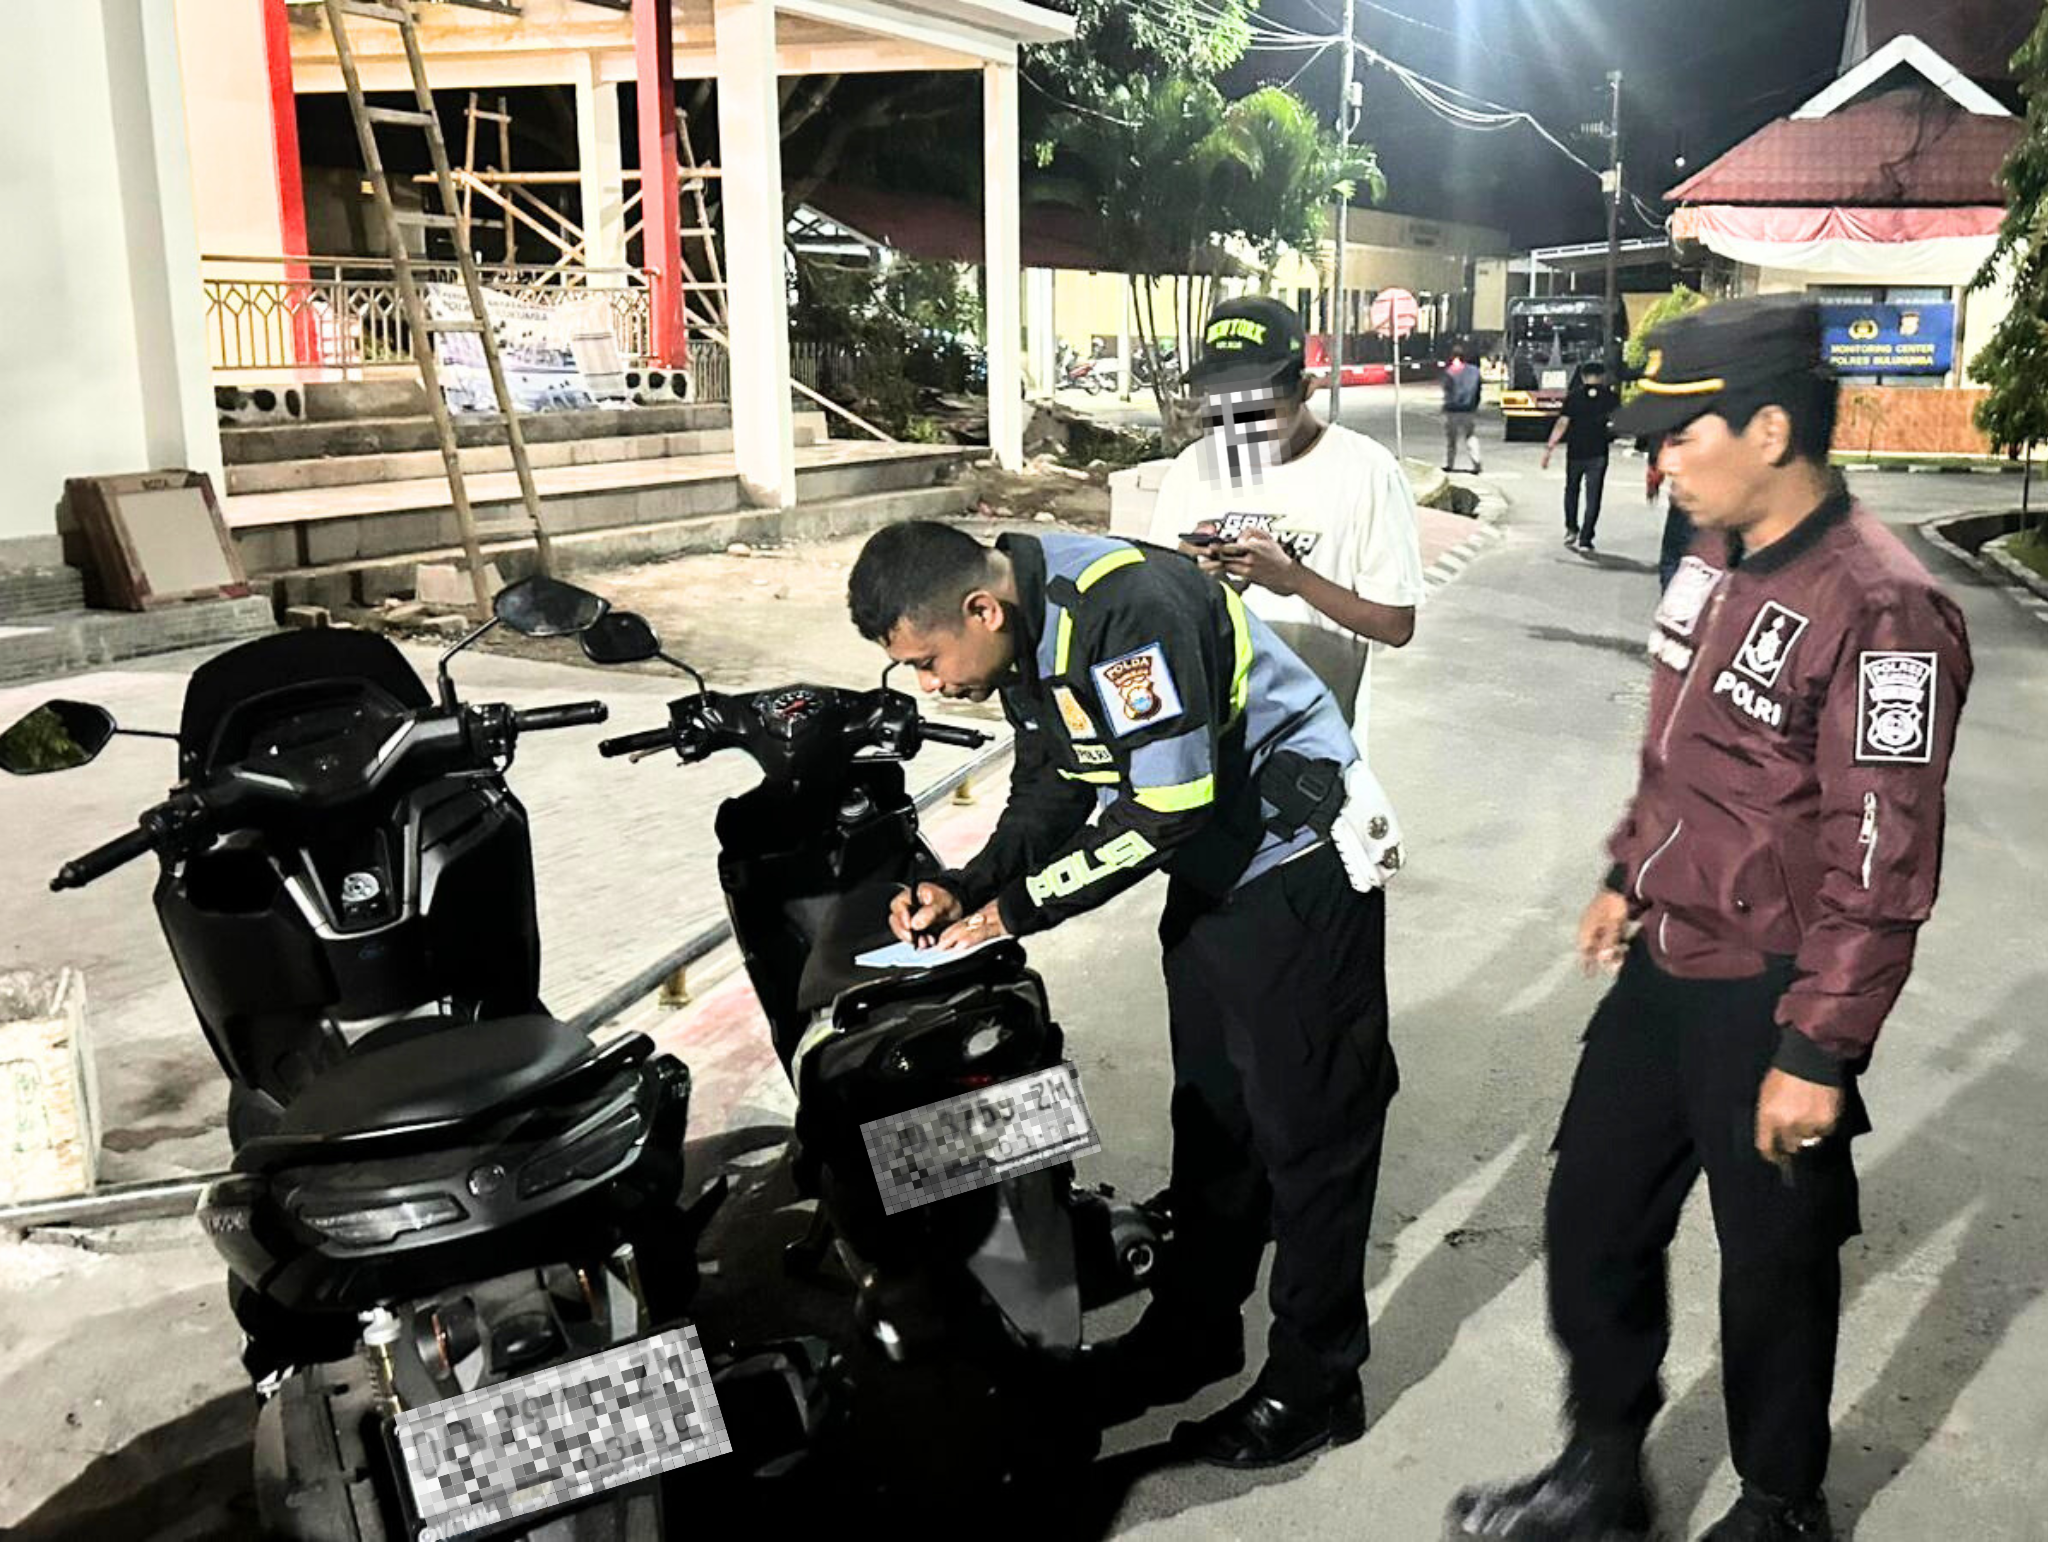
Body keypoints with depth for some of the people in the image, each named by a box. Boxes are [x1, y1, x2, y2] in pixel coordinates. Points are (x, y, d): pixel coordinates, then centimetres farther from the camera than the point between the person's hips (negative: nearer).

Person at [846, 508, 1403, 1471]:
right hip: (1216, 869, 9)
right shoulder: (1023, 630, -2)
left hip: (1297, 867, -9)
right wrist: (965, 891, -6)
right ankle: (1193, 1331, 35)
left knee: (1307, 1126, 3)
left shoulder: (1123, 608, -30)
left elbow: (1169, 810, -30)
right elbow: (1050, 789, 9)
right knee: (1210, 1112, 19)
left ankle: (1313, 1384, 18)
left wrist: (1017, 907, -21)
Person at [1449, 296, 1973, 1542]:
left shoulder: (1881, 610, -22)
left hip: (1768, 998, -8)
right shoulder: (1715, 564, 5)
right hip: (1663, 966, 8)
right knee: (1591, 1219, 16)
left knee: (1775, 1265, 12)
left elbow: (1881, 865, -22)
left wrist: (1819, 1052, -20)